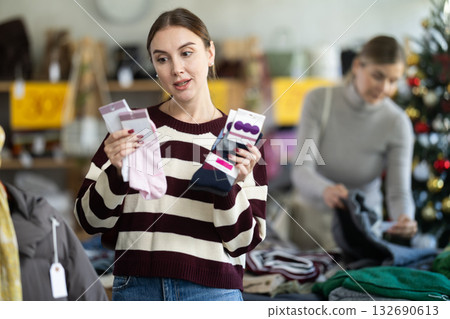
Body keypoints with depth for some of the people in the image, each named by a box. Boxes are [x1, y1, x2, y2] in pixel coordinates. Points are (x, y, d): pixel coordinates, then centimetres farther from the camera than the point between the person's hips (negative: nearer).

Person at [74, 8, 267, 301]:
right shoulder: (134, 125, 5)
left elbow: (242, 242, 0)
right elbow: (91, 219, 4)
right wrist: (117, 170, -13)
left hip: (213, 290, -1)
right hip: (137, 288, 1)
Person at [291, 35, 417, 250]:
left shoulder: (397, 123, -12)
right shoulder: (319, 100, -11)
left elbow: (399, 192, -14)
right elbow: (301, 172, -18)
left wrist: (404, 219, -38)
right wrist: (325, 190, -41)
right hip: (311, 214, 0)